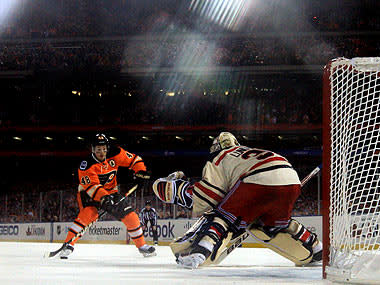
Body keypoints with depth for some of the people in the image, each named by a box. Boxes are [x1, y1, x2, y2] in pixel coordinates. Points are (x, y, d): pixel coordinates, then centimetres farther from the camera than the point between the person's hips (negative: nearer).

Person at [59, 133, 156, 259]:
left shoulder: (115, 154, -13)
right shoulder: (87, 165, -25)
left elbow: (133, 159, 0)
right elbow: (91, 185, -34)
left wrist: (140, 171, -15)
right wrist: (103, 197, -48)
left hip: (110, 191, 5)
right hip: (89, 193, -5)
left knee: (130, 215, -2)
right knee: (88, 213, -32)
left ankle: (142, 245, 14)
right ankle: (68, 245, -29)